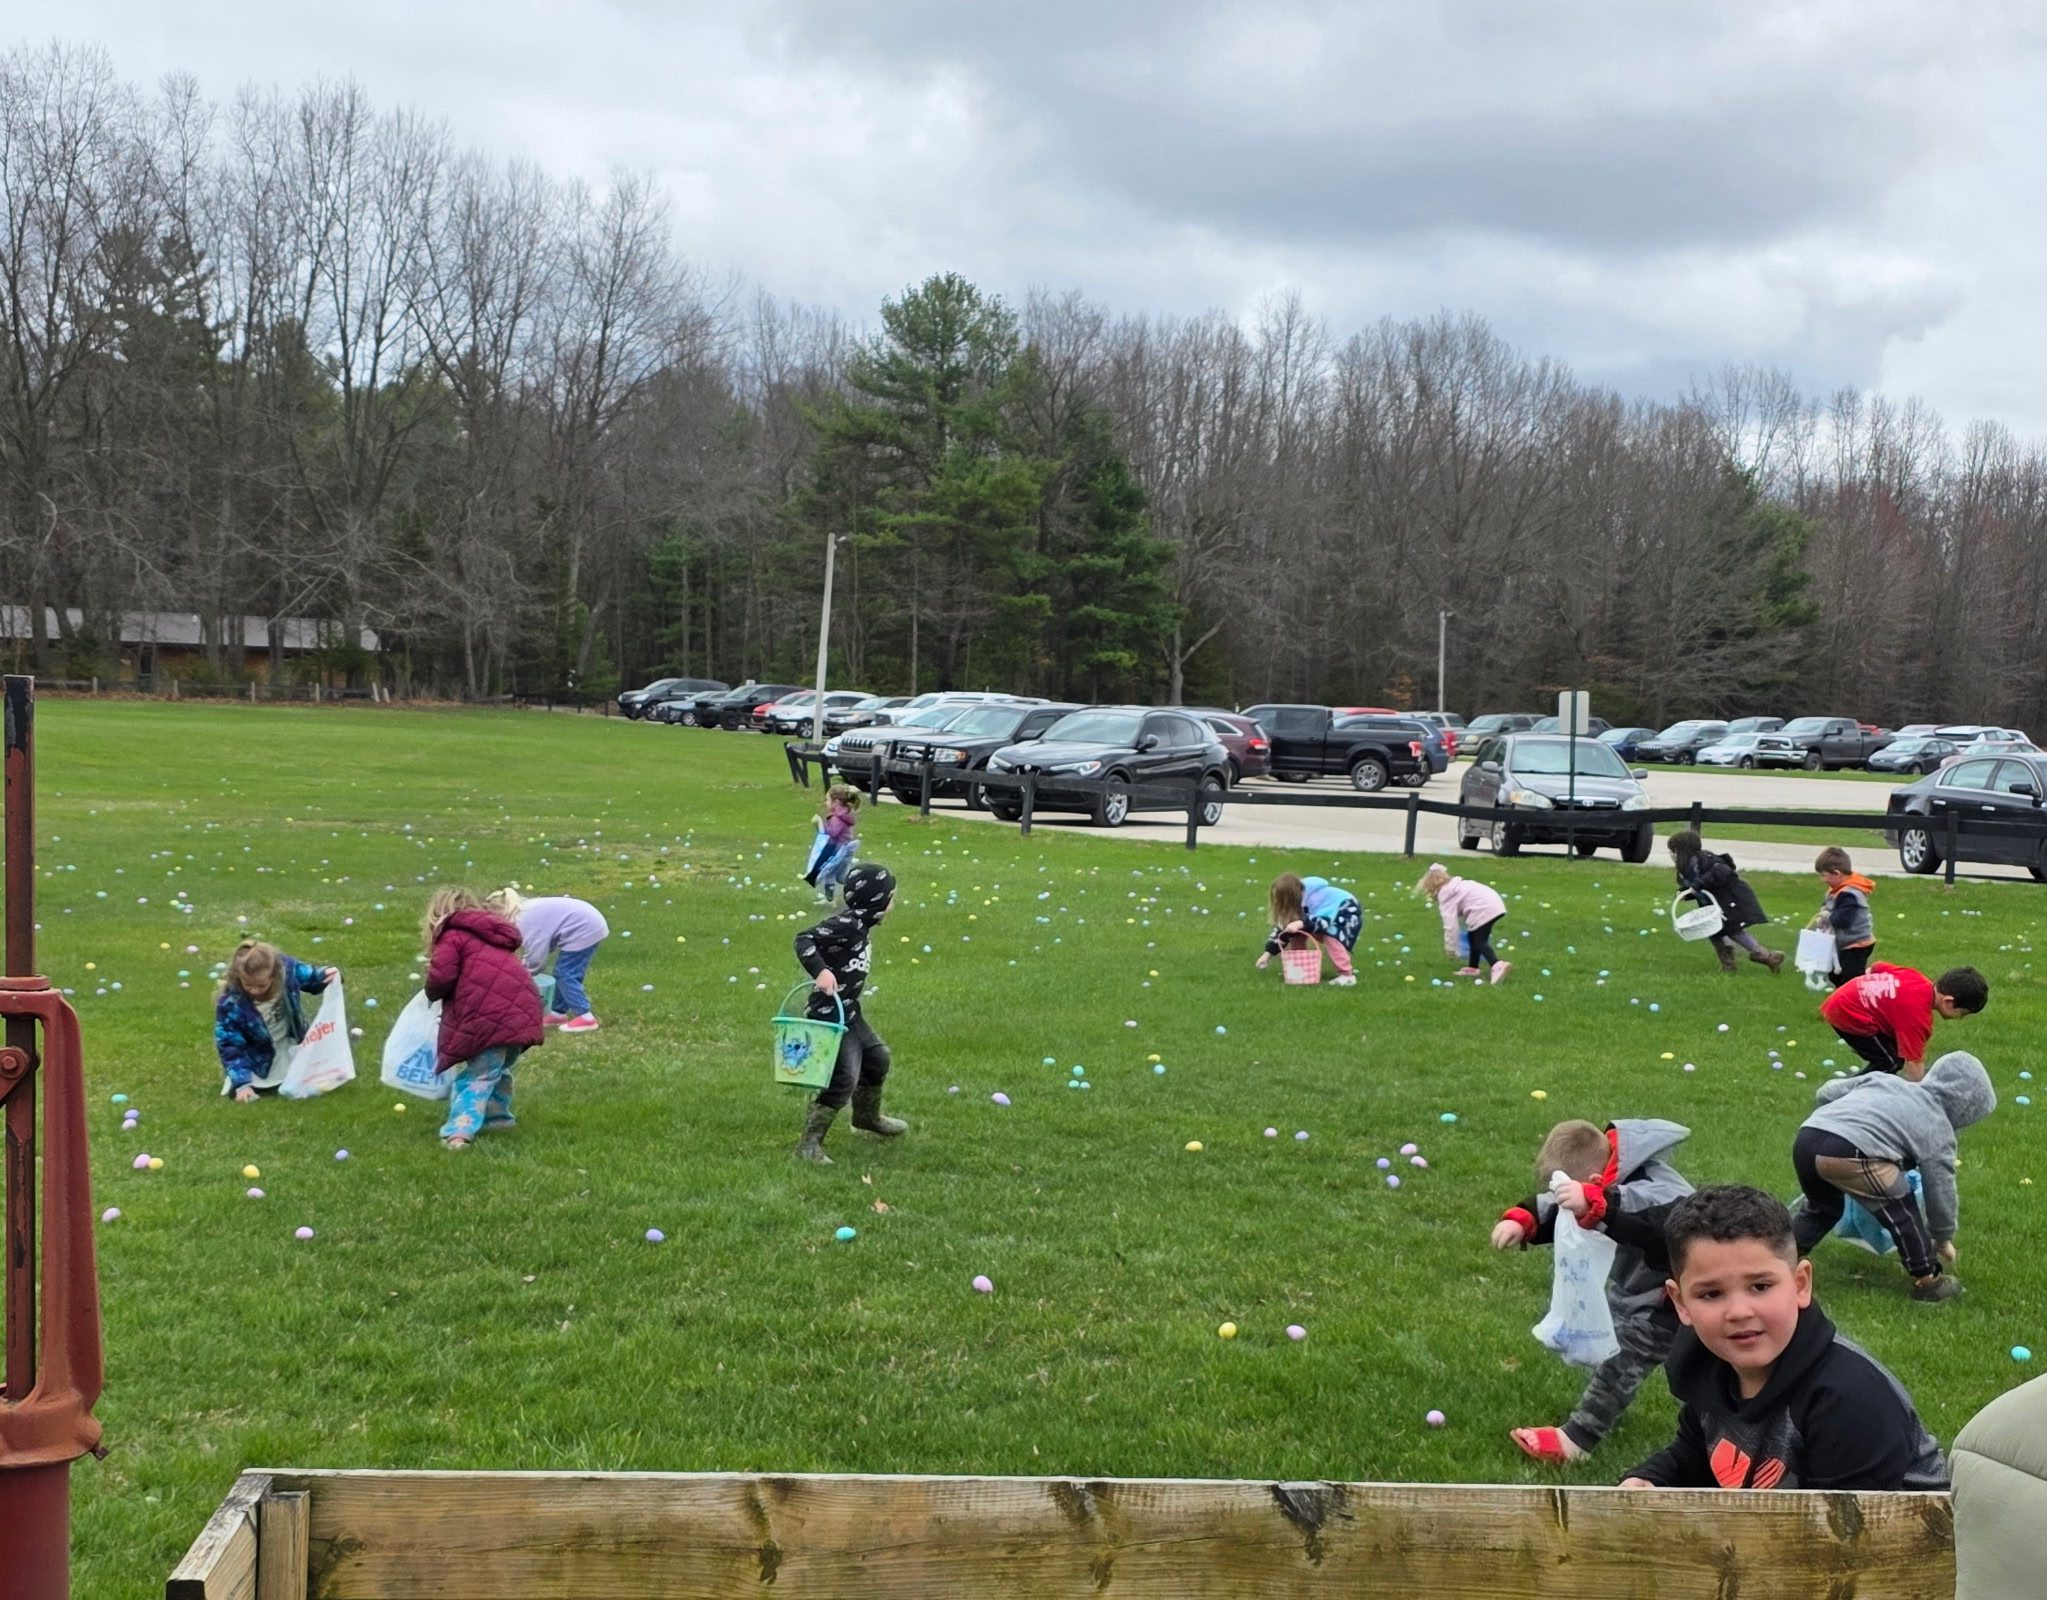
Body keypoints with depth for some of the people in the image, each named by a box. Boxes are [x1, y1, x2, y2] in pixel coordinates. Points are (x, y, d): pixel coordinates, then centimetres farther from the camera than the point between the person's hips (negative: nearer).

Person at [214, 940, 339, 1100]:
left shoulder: (286, 969, -27)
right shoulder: (231, 1004, -33)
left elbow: (309, 977, -3)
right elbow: (230, 1046, -24)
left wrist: (326, 975, -26)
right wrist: (242, 1083, -30)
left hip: (290, 1047, 3)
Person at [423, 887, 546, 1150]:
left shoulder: (452, 935, 4)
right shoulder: (493, 934, 30)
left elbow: (441, 977, -9)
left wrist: (433, 992, 15)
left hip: (490, 1015, -7)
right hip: (522, 1009, 8)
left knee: (477, 1075, -9)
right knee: (498, 1068, 26)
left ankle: (460, 1129, -17)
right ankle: (498, 1115, 36)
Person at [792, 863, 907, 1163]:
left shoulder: (860, 924, 6)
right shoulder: (847, 924, -22)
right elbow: (804, 940, -28)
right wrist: (820, 971, -38)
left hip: (850, 1011, 11)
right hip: (831, 1013, -11)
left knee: (877, 1058, 26)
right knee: (845, 1078, -14)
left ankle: (867, 1116, 50)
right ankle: (809, 1144, -7)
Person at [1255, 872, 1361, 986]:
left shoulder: (1317, 898, -37)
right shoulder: (1296, 903, -13)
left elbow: (1326, 919, -48)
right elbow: (1283, 927, -8)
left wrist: (1301, 924, -57)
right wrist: (1268, 953, -12)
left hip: (1347, 912, -8)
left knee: (1331, 936, -35)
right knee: (1298, 934, -3)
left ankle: (1346, 975, -29)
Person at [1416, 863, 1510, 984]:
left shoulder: (1446, 895, -1)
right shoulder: (1456, 886, 27)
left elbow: (1450, 923, -8)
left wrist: (1450, 947, -4)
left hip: (1484, 910, -10)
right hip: (1495, 904, 10)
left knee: (1479, 942, -9)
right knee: (1473, 937, 20)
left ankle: (1498, 966, -30)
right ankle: (1473, 968, 27)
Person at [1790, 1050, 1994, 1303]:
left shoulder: (1884, 1079, 29)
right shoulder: (1937, 1130, 15)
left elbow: (1826, 1093, 29)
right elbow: (1940, 1192, 21)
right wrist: (1944, 1238, 37)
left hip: (1804, 1140, 7)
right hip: (1846, 1155, -7)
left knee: (1824, 1206, 34)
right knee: (1901, 1210, 15)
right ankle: (1927, 1281, 22)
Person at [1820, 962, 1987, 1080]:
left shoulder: (1917, 978, -1)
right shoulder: (1917, 1014, -25)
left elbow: (1874, 967, 13)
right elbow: (1913, 1065, -22)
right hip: (1849, 1015, -10)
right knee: (1891, 1063, -10)